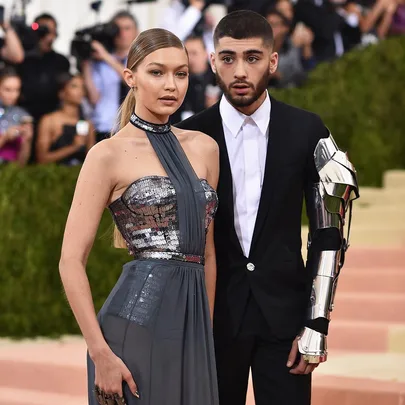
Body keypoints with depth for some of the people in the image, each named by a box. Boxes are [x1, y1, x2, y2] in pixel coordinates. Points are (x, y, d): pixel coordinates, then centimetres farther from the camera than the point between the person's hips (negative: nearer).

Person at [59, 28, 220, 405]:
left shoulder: (204, 147, 12)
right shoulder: (109, 154, -4)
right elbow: (71, 261, -8)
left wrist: (207, 331, 15)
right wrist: (101, 354, -14)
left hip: (192, 323, 6)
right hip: (137, 321, -5)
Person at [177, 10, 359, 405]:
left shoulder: (306, 131, -1)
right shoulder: (189, 136, -2)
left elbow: (328, 233, 0)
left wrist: (317, 324, -5)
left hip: (285, 312, 0)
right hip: (213, 313, 0)